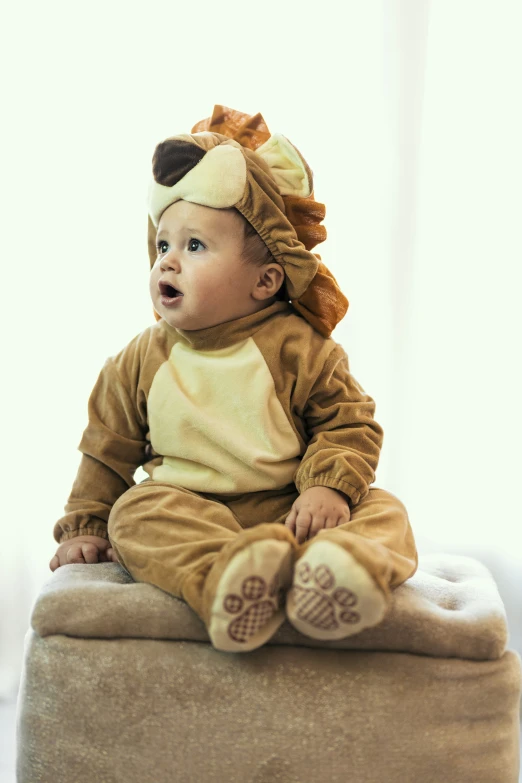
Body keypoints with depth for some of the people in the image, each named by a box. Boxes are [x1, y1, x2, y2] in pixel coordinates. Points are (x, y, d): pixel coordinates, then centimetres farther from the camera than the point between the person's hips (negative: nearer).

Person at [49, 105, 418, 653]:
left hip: (288, 509, -1)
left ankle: (343, 570, -55)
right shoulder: (142, 360, 7)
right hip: (184, 511, 2)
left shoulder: (297, 348, -2)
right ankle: (223, 581, -52)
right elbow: (107, 450, 14)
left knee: (382, 511, -22)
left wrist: (329, 485, -18)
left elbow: (350, 424, 0)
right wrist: (84, 528, 11)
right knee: (135, 514, -28)